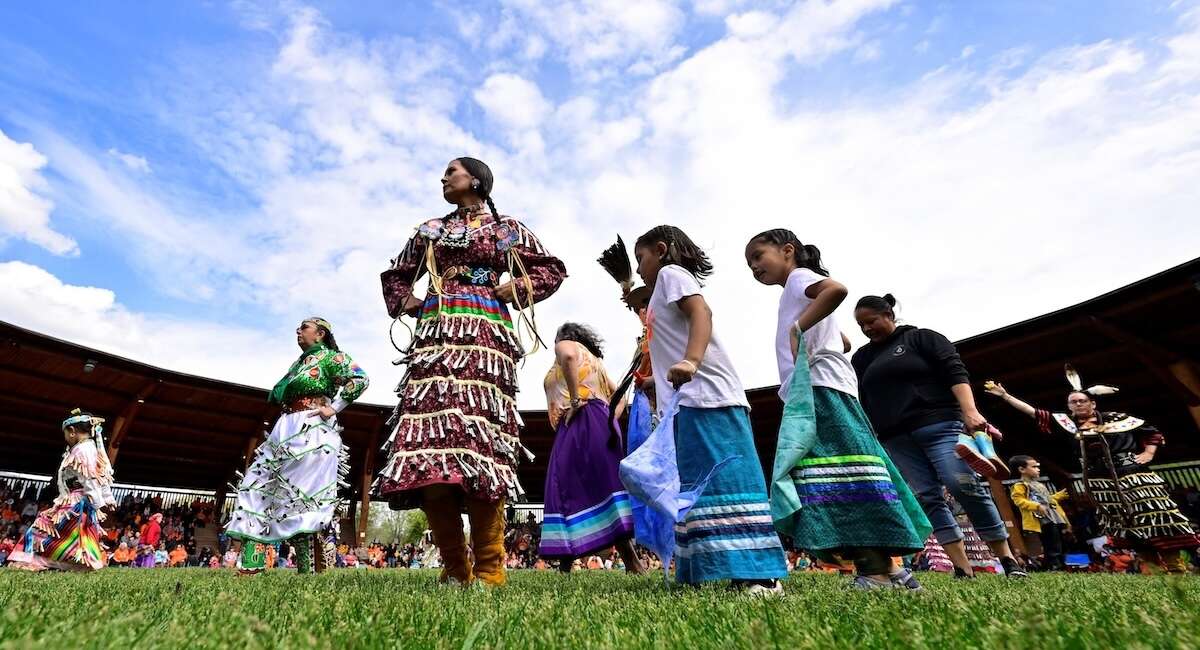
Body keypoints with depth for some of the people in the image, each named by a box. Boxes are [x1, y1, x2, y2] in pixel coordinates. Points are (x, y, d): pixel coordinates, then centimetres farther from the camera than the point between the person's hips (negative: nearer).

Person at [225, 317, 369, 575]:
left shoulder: (331, 357, 0)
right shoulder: (298, 362, 24)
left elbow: (360, 379, -14)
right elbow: (276, 394, 31)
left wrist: (334, 409, -15)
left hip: (312, 431, -9)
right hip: (287, 430, 9)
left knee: (302, 494, -12)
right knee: (259, 484, 2)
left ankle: (311, 569, -8)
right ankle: (250, 566, 3)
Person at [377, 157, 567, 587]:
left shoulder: (506, 228, 17)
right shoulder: (430, 230, 27)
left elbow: (552, 270, 13)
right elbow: (395, 275, 35)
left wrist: (515, 289, -1)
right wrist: (405, 303, 15)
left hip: (485, 334, -3)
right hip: (435, 335, 4)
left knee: (480, 434, -17)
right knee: (427, 438, -11)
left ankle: (489, 568, -10)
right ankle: (455, 568, -1)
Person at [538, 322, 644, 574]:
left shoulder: (565, 345, 9)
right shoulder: (595, 361, 32)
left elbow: (568, 356, -18)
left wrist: (575, 400, -17)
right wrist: (610, 421, 13)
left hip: (580, 424, -8)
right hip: (601, 424, 8)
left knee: (568, 491, -8)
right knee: (602, 487, 2)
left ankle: (565, 570, -8)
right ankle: (633, 564, -3)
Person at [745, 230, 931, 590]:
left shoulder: (799, 277, 3)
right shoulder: (800, 291, 31)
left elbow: (837, 289, -22)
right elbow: (842, 341, 38)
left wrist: (797, 328, -19)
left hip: (820, 388, -10)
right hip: (814, 395, 10)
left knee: (837, 478, -14)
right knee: (842, 479, 5)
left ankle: (877, 571, -14)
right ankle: (885, 566, 8)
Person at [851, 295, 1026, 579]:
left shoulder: (922, 338, 5)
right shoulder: (861, 358, 17)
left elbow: (955, 373, -5)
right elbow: (858, 402, 17)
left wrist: (970, 411, -20)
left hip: (938, 425, -4)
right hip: (895, 439, 4)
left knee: (964, 486, -14)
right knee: (927, 498, -2)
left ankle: (1008, 560, 1)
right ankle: (964, 569, 0)